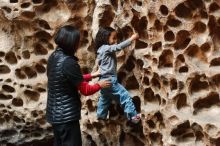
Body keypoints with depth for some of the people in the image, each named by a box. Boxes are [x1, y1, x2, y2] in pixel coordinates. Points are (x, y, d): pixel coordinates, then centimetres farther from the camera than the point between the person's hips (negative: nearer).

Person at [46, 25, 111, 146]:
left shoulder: (53, 57, 4)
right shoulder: (69, 63, -23)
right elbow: (85, 90, -15)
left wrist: (91, 75, 20)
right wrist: (100, 85, 4)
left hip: (54, 113, 9)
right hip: (66, 116, -9)